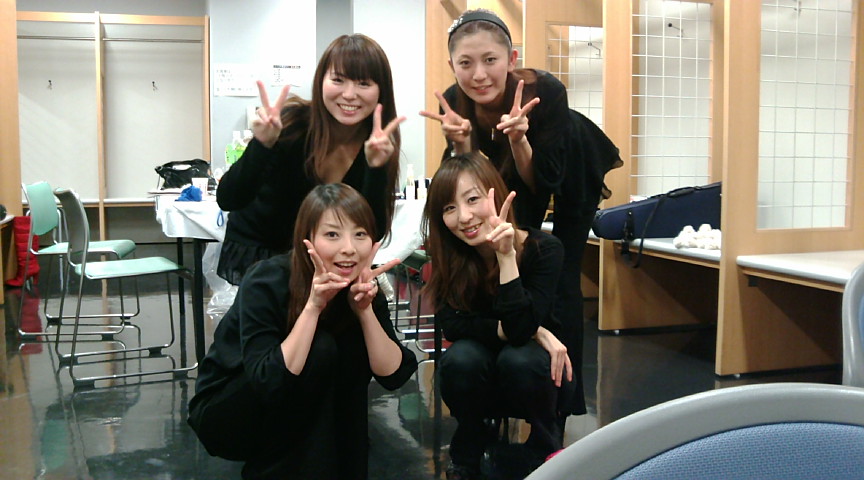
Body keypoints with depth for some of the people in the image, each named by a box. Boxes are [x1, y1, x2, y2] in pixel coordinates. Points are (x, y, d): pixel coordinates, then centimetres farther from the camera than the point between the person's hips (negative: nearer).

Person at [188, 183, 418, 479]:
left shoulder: (363, 287, -10)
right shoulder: (266, 282, -25)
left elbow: (393, 375, -15)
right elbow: (270, 382, -33)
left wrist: (365, 308, -28)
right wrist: (313, 305, -38)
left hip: (299, 419, 5)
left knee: (354, 351, -19)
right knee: (320, 348, -27)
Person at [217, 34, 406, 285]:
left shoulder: (380, 143, -14)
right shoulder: (292, 122, -23)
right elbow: (227, 200, -25)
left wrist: (376, 168, -32)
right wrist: (261, 145, -41)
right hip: (254, 253, -3)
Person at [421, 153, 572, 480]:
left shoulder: (544, 249, -22)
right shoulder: (446, 255, -14)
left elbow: (520, 329, -31)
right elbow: (452, 325, -23)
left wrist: (506, 256, -40)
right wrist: (533, 332, -28)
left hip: (536, 376, -1)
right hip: (480, 387, 2)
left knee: (517, 358, -34)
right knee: (461, 357, -31)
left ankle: (547, 450, -4)